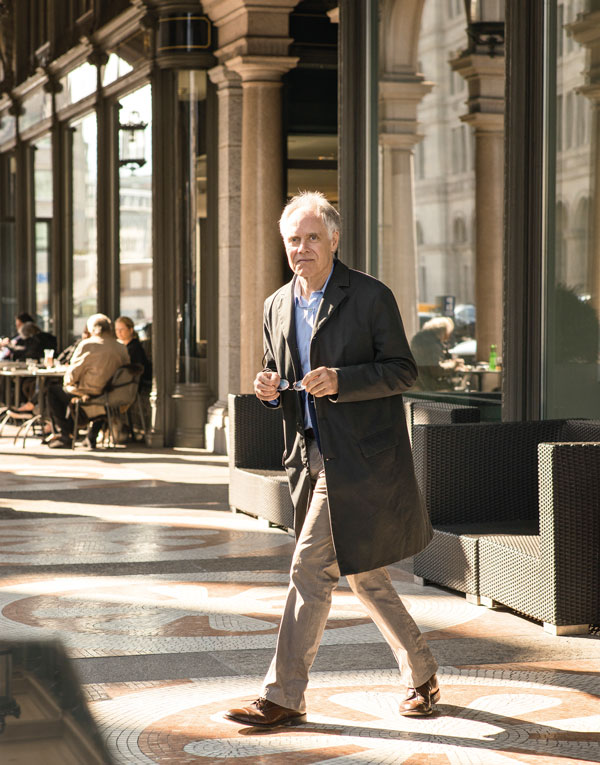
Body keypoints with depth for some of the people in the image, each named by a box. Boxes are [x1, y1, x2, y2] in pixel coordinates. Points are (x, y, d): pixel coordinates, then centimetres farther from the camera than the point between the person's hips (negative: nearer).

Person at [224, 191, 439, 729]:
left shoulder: (370, 296, -6)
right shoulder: (277, 306, 13)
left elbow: (403, 371, -8)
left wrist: (340, 380, -22)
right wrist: (270, 390, -2)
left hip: (359, 459, -7)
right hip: (313, 458, 7)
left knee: (311, 570, -9)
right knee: (363, 576, 13)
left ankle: (283, 698, -3)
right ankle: (421, 676, 29)